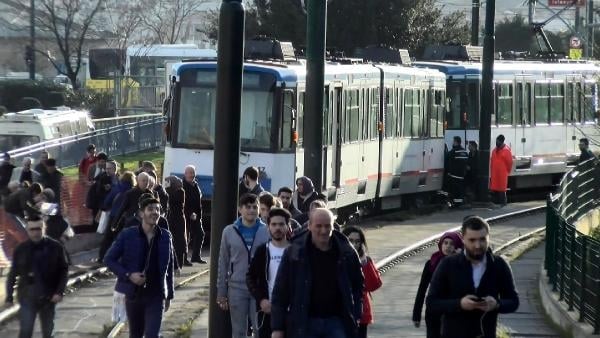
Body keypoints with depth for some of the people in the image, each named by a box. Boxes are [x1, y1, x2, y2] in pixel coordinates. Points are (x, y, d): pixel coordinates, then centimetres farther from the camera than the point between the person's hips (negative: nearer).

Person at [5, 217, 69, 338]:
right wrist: (9, 296, 3)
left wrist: (60, 292, -12)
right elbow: (12, 274, 5)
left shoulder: (56, 248, -5)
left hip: (48, 298, 1)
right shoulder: (21, 250, -3)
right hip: (27, 297, -1)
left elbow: (64, 271, -1)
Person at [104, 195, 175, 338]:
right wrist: (128, 275, -15)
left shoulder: (166, 237, 0)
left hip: (156, 295, 0)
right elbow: (109, 259, -2)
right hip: (133, 294, 0)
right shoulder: (128, 235, -6)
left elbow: (169, 267, 9)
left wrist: (169, 295, 10)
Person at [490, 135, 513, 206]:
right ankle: (494, 202, 12)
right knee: (494, 189, 6)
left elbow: (510, 162, -6)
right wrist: (491, 172, 14)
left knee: (502, 189, -3)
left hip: (502, 174, -6)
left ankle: (502, 203, 2)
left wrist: (507, 171, 2)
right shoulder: (494, 150, 12)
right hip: (494, 174, 6)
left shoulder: (506, 150, -9)